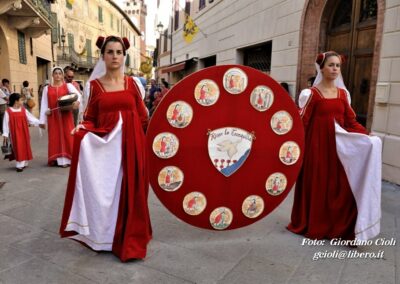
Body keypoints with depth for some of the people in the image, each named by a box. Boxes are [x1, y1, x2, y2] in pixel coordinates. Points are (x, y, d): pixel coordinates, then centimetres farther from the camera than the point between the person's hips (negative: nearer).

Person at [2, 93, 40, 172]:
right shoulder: (8, 111, -5)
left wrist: (39, 123, 0)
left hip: (24, 133, 4)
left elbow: (31, 118, 8)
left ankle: (24, 163, 21)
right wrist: (5, 134, -6)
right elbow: (6, 123, -4)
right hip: (15, 134, -4)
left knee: (25, 147, 9)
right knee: (18, 148, -4)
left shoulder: (23, 110, 6)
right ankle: (19, 165, 2)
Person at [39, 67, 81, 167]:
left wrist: (77, 101, -38)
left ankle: (67, 158, 8)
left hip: (65, 115, -2)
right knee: (55, 137, 4)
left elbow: (77, 94, -14)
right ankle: (56, 159, 11)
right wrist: (42, 120, 1)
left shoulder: (68, 86, 3)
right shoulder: (47, 88, 10)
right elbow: (44, 104, 7)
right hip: (53, 116, 2)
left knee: (67, 136, 0)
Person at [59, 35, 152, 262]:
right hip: (105, 145, 0)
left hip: (131, 144, 1)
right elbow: (92, 117, 3)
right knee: (106, 190, 5)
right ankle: (106, 235, 23)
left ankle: (128, 238, 21)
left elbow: (143, 117, 6)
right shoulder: (95, 84, 4)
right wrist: (82, 128, -16)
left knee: (129, 190, 6)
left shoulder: (132, 83, 5)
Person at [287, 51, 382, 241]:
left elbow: (351, 121, 9)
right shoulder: (312, 93, -5)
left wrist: (367, 136, -4)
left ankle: (337, 227, 20)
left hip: (339, 146, 5)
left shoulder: (343, 93, 10)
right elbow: (302, 123, -7)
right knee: (316, 186, 4)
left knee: (339, 186, 4)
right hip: (317, 145, -4)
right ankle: (313, 226, 22)